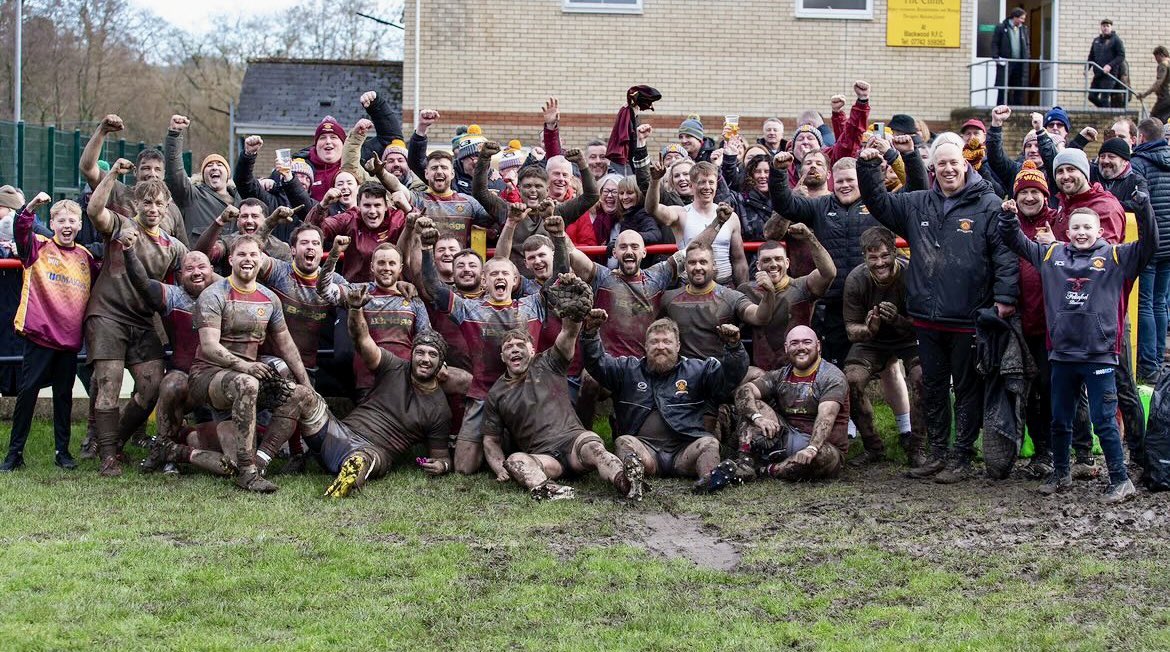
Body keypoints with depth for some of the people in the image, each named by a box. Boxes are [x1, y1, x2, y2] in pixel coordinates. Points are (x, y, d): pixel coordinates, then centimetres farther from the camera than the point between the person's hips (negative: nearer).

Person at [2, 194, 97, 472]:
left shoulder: (85, 257, 10)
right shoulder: (38, 247, -1)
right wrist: (31, 207, -35)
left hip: (69, 338, 4)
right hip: (39, 334, -3)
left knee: (64, 395, 11)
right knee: (28, 391, -1)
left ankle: (62, 450, 20)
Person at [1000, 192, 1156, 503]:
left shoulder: (1115, 257, 0)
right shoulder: (1051, 254, 8)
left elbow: (1148, 245, -10)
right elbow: (1018, 242, 18)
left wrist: (1144, 209, -21)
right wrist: (1008, 218, 3)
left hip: (1099, 355, -4)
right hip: (1062, 353, 4)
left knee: (1104, 422, -2)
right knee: (1060, 421, 16)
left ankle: (1120, 480, 8)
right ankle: (1060, 474, 32)